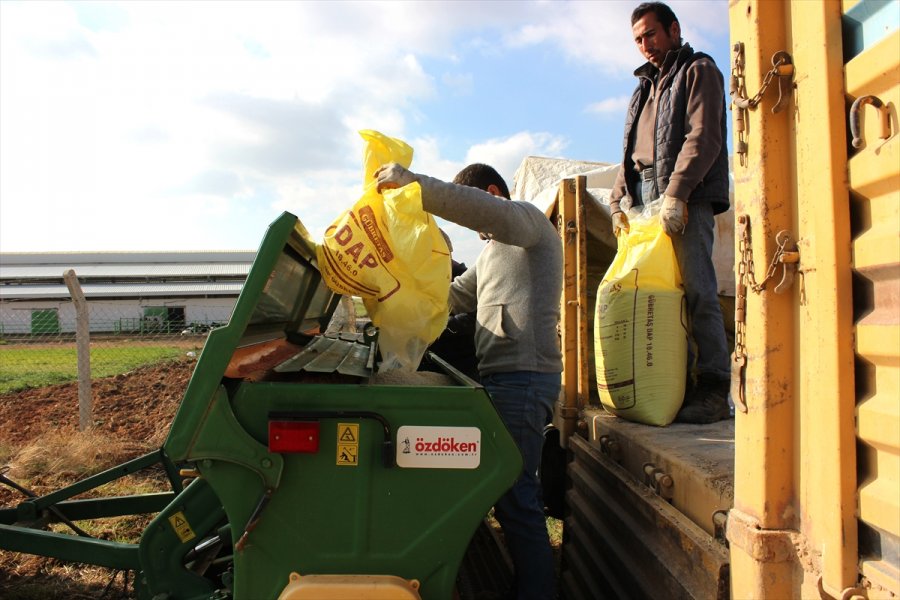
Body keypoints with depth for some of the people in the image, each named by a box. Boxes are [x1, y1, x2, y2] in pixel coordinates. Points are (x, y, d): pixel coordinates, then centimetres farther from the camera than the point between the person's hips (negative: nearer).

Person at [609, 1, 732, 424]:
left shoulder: (698, 71, 7)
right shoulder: (645, 86, 29)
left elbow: (703, 138, -7)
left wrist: (675, 192, -18)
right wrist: (618, 199, 10)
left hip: (687, 198, -7)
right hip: (645, 199, 7)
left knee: (697, 291, -12)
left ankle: (713, 390, -10)